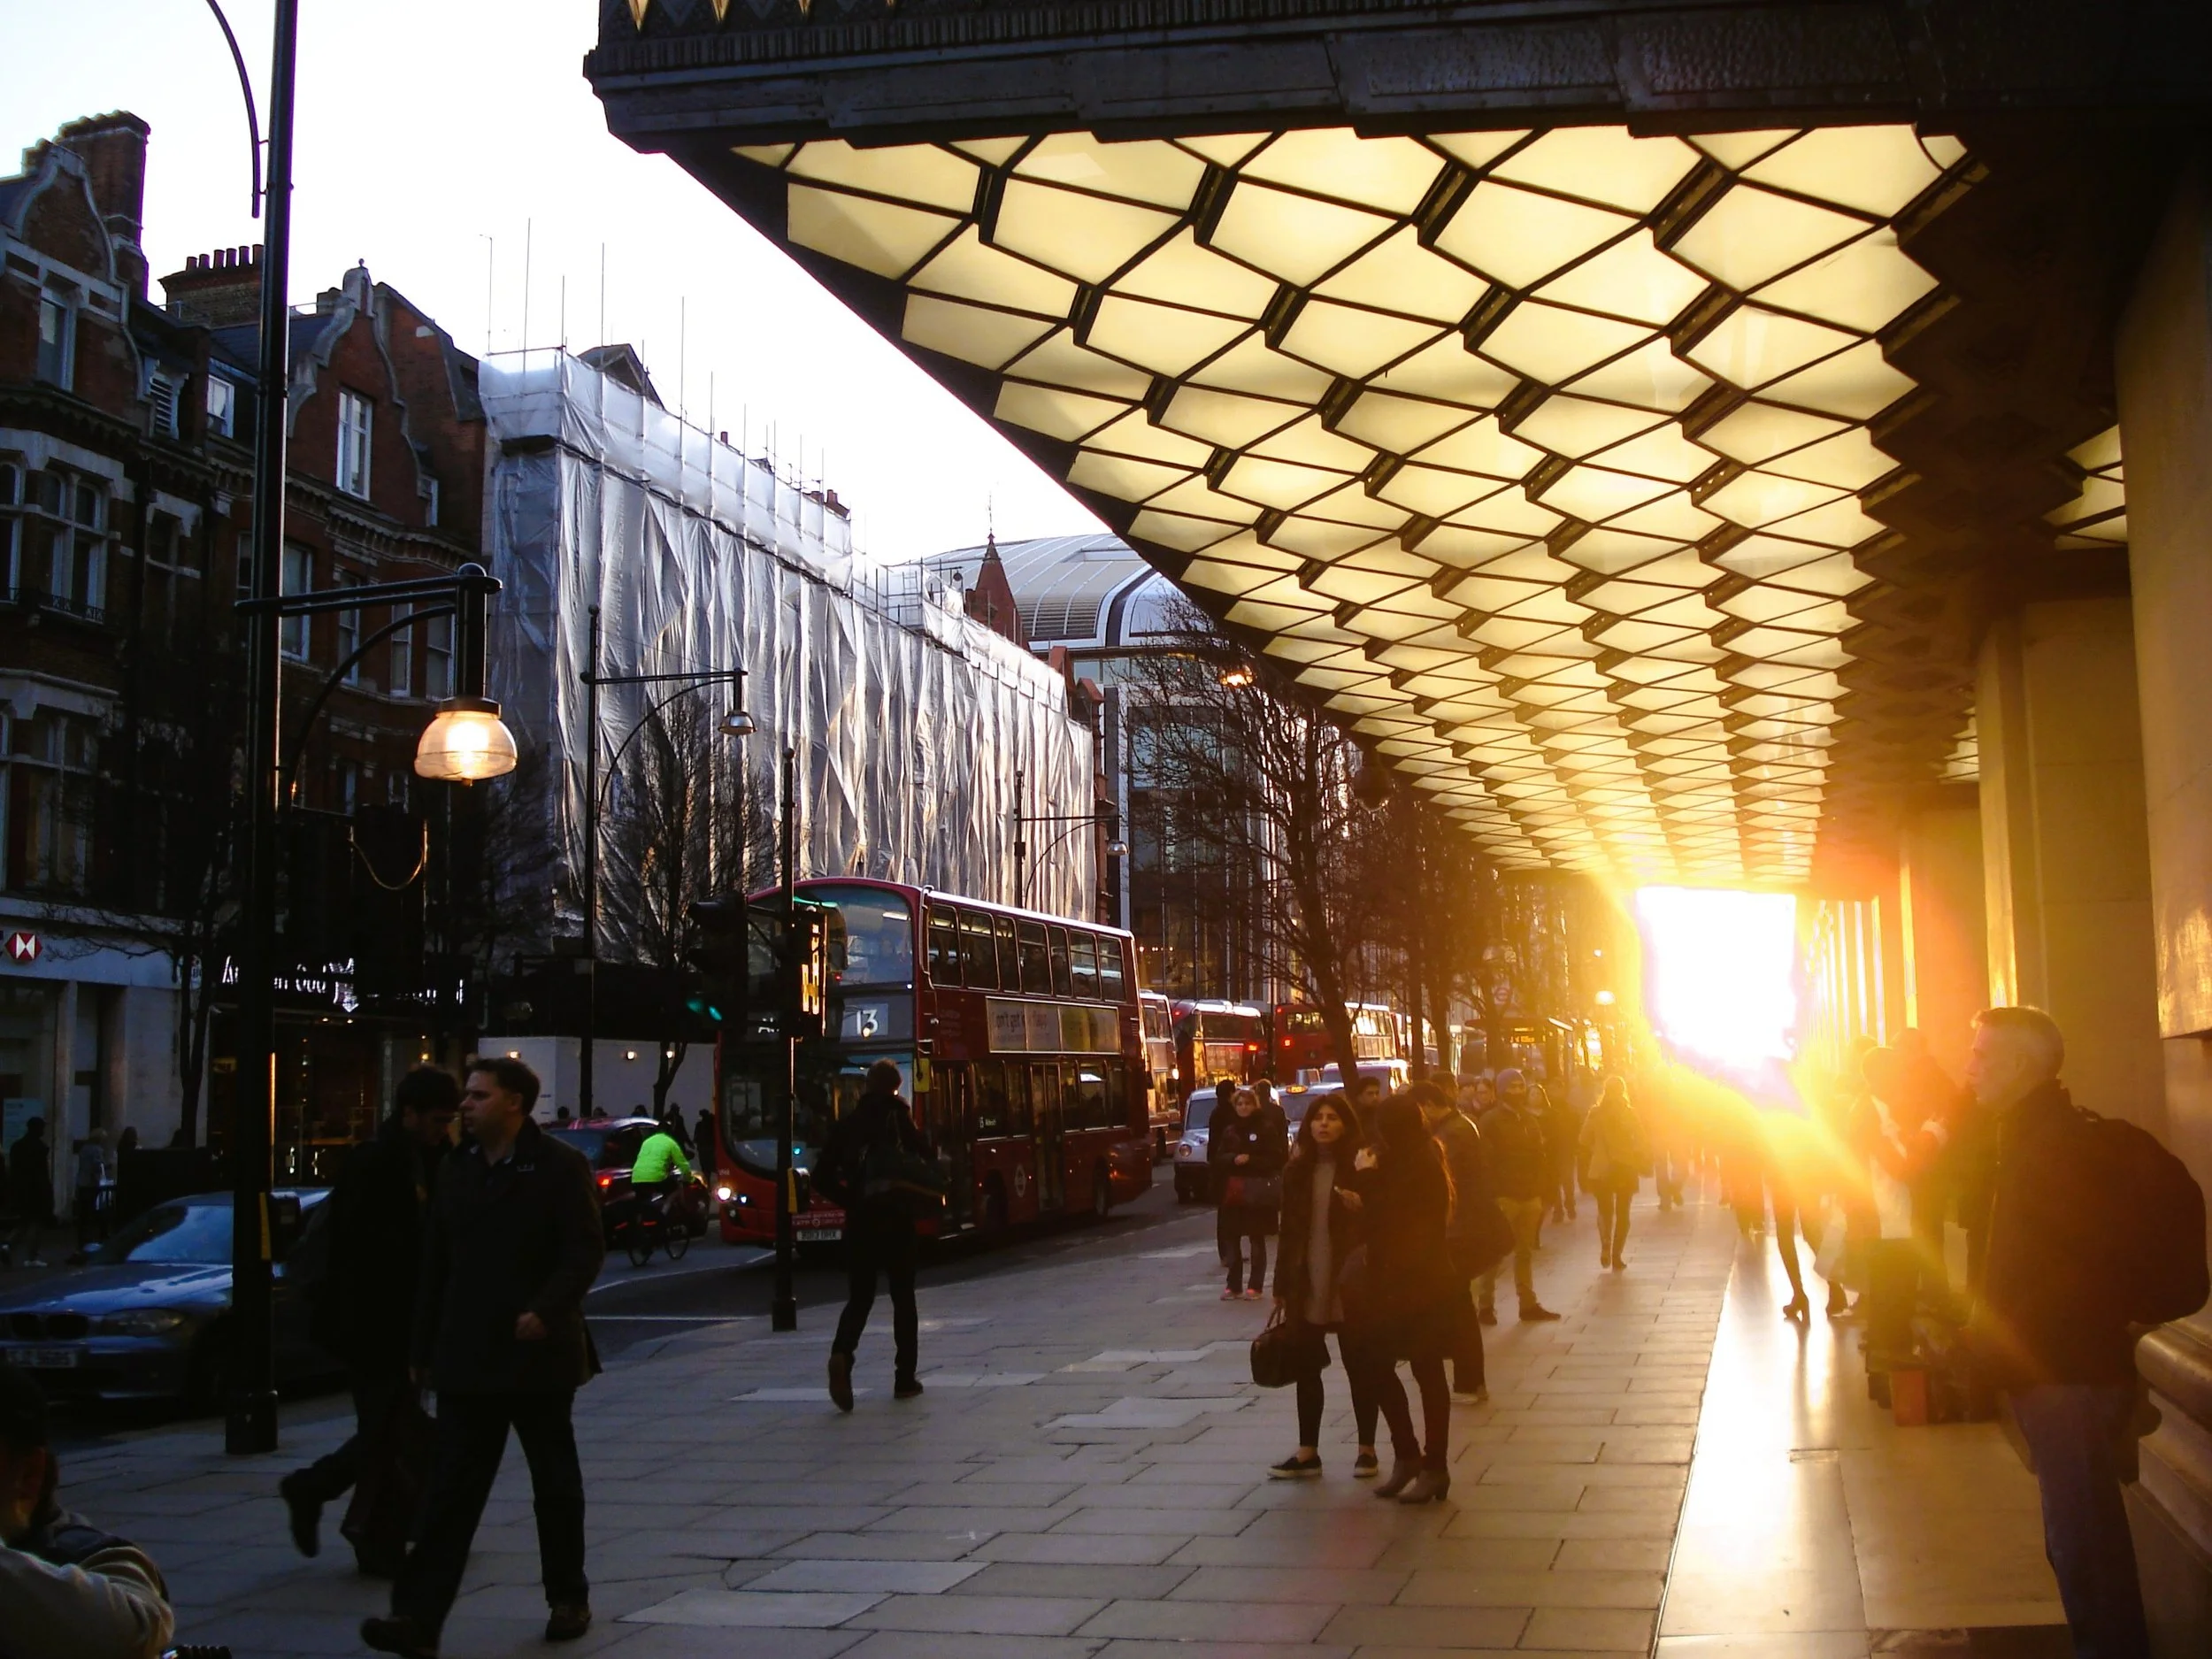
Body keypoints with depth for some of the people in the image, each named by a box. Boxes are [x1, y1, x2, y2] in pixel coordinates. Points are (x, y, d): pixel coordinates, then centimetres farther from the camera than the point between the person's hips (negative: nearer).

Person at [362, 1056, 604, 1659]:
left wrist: (545, 1311, -24)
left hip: (538, 1355, -4)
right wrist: (424, 1349, 12)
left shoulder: (559, 1166, -7)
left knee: (556, 1484, 11)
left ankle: (568, 1599, 25)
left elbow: (586, 1252, -11)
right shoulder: (455, 1171, 9)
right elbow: (435, 1266, 12)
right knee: (450, 1491, -2)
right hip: (467, 1360, 4)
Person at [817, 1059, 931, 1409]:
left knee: (859, 1298, 8)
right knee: (903, 1299, 12)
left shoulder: (847, 1124, 5)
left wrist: (850, 1199, 12)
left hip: (859, 1222, 2)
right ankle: (905, 1379, 14)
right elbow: (923, 1159, -14)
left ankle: (841, 1354, -22)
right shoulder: (899, 1118, -5)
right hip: (897, 1220, -2)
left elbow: (822, 1176, 3)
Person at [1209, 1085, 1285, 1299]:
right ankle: (1234, 1285, 12)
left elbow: (1276, 1158, -6)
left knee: (1257, 1240, 2)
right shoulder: (1229, 1130, 11)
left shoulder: (1266, 1128, -2)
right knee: (1231, 1238, 3)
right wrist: (1234, 1159, -12)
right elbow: (1218, 1158, 8)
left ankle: (1255, 1286, 8)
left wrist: (1250, 1160, -17)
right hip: (1232, 1191, 4)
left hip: (1257, 1192, -4)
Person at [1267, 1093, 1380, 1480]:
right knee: (1306, 1368, 8)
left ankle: (1367, 1450, 14)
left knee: (1357, 1367, 5)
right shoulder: (1297, 1170, 7)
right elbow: (1289, 1231, 9)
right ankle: (1307, 1452, 15)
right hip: (1306, 1285, 4)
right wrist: (1282, 1288, 8)